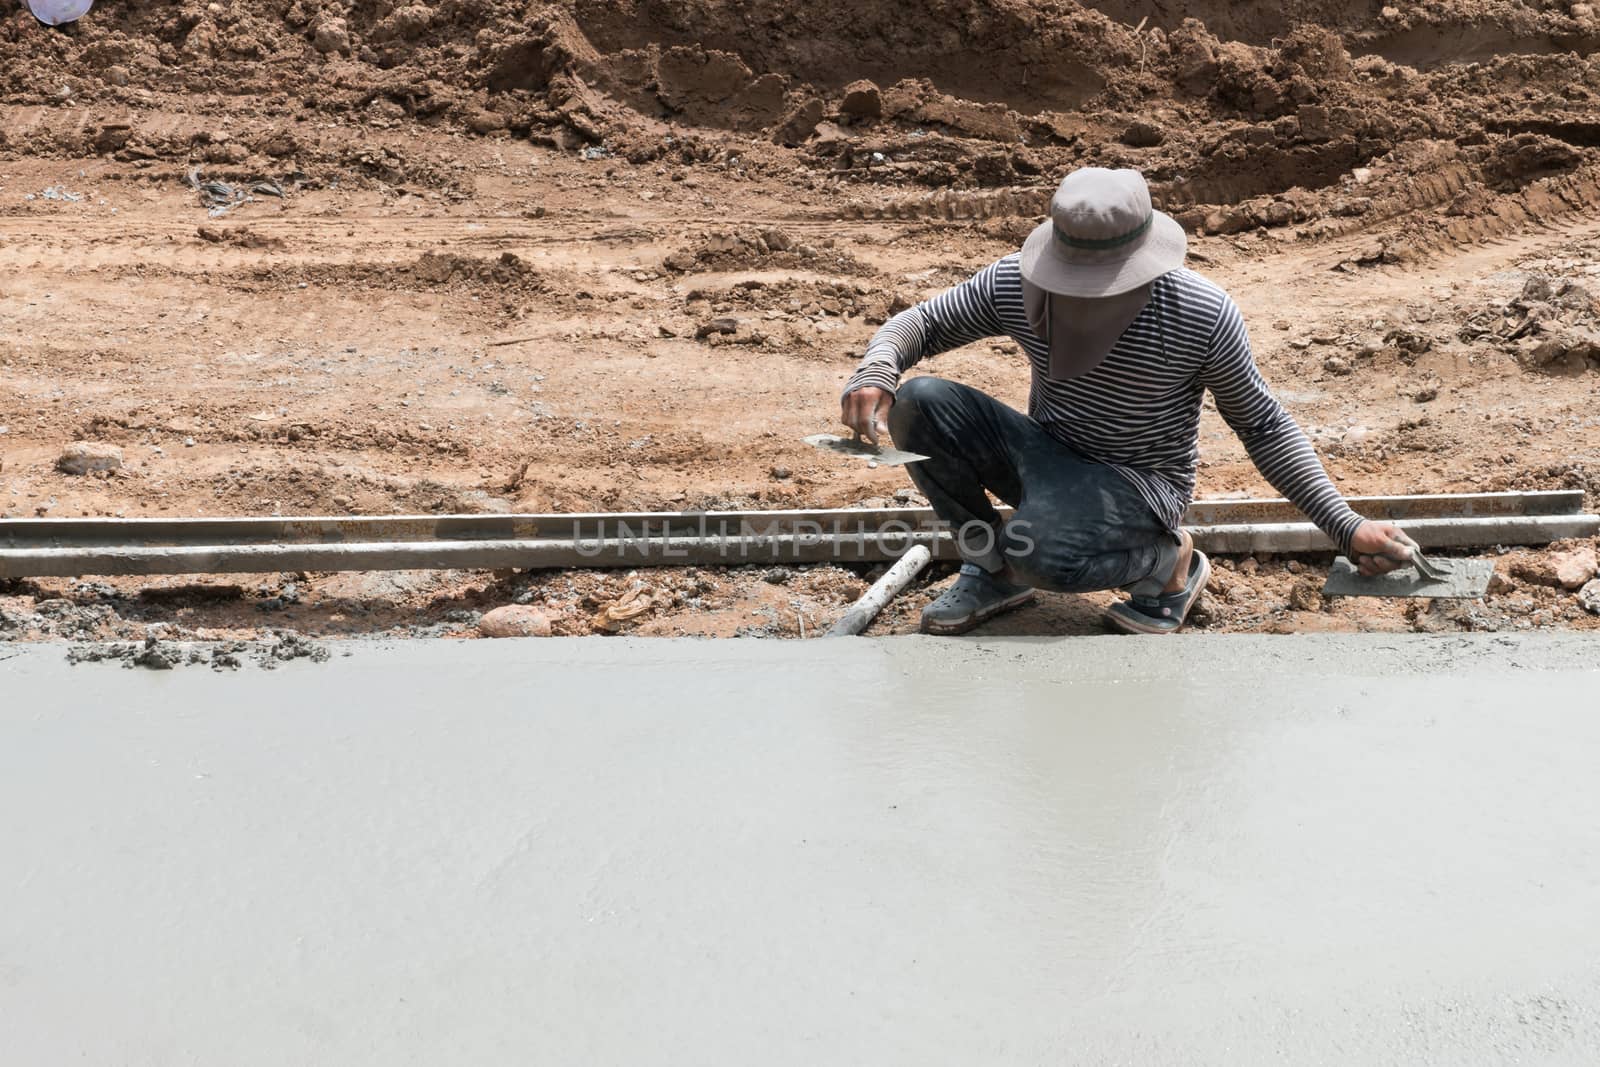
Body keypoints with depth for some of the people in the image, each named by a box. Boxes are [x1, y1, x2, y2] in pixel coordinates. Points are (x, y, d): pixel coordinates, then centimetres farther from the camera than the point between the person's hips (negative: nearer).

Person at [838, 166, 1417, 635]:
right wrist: (874, 371, -24)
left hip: (1139, 486, -4)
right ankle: (992, 570, 1)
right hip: (1045, 458, 5)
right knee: (918, 404, -20)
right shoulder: (1013, 283, -13)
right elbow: (922, 321, 0)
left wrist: (1347, 527, -12)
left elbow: (1263, 426, -9)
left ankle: (1170, 560, -3)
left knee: (1037, 551, -37)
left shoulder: (1203, 317, -20)